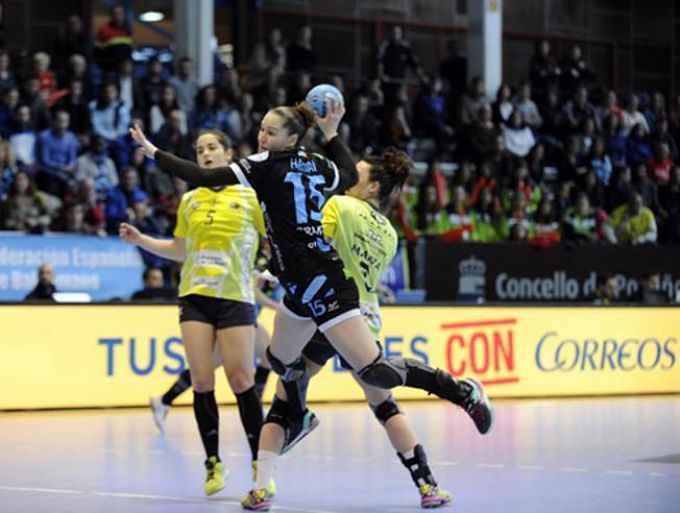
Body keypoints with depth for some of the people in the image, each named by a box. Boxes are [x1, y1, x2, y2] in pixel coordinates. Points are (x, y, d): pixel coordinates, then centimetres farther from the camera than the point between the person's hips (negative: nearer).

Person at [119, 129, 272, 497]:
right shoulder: (190, 200, 13)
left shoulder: (249, 196, 3)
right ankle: (214, 463, 7)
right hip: (194, 298, 3)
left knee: (241, 381, -8)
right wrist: (139, 239, 12)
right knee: (201, 381, -4)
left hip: (235, 298, -3)